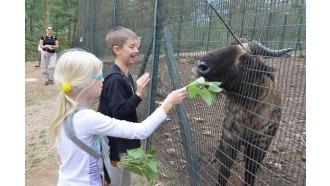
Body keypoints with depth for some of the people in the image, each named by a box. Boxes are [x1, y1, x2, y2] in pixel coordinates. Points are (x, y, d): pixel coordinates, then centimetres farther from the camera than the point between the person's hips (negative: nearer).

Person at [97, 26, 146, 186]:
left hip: (125, 142, 9)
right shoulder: (114, 79, -23)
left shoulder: (127, 76, 4)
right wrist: (138, 94, -31)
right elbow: (119, 113, -26)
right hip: (114, 145, -9)